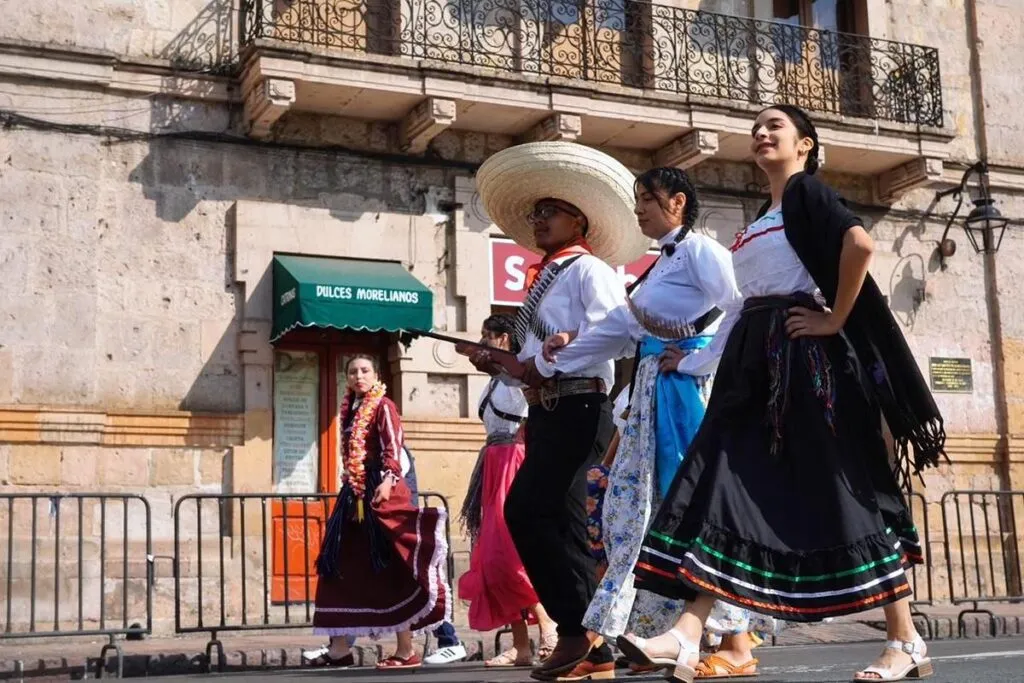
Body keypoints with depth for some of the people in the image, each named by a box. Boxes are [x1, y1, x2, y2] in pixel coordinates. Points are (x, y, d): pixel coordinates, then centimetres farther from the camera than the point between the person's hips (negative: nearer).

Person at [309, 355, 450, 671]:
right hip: (354, 492, 9)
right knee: (343, 565, 7)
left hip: (380, 490, -8)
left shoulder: (383, 406, -4)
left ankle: (406, 651, -4)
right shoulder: (350, 410, 18)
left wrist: (388, 479, -29)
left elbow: (393, 447, -16)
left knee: (389, 566, -8)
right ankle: (340, 647, 14)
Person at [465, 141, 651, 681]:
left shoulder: (589, 269, -2)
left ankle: (577, 628, -7)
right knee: (559, 522, 6)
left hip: (579, 408, -9)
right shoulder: (541, 280, 23)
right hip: (546, 413, 9)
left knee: (531, 513, -15)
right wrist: (501, 367, 6)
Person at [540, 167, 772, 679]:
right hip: (654, 391, 9)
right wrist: (556, 357, 11)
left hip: (688, 387, -9)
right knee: (637, 506, 7)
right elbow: (619, 329, 19)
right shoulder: (660, 265, 21)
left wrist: (698, 360, -16)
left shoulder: (699, 250, -6)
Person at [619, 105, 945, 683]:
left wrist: (835, 320, -16)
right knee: (726, 483, -5)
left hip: (805, 355, -8)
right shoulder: (762, 222, 24)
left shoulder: (808, 191, -1)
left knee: (843, 489, -6)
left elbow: (861, 245, -20)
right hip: (759, 362, 8)